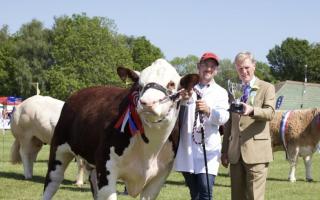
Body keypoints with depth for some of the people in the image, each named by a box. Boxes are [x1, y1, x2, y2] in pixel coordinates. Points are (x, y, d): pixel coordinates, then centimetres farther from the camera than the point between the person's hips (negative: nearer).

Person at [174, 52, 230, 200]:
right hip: (186, 149, 2)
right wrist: (182, 98, -27)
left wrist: (209, 110, -30)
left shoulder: (220, 92, 9)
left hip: (208, 150, -1)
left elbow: (224, 117, -8)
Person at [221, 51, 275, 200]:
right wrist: (225, 151, 13)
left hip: (256, 152, -5)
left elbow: (270, 113, -13)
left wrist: (251, 110, -33)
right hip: (236, 153, 5)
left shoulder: (267, 88, 4)